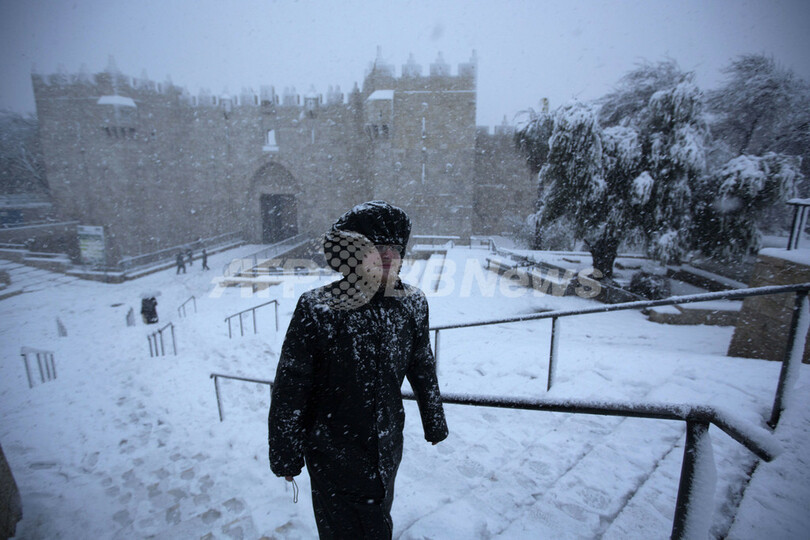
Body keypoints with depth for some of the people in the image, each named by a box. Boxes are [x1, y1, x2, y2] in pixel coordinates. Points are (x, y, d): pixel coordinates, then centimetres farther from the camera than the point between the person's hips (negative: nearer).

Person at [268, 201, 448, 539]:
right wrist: (286, 455, -4)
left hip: (387, 446, 4)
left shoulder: (411, 304, -10)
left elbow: (423, 367, 4)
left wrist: (434, 423, 15)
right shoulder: (317, 310, -22)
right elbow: (289, 388, -13)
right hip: (333, 454, -3)